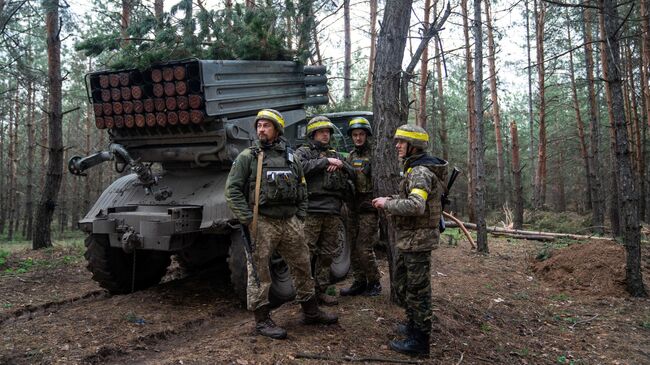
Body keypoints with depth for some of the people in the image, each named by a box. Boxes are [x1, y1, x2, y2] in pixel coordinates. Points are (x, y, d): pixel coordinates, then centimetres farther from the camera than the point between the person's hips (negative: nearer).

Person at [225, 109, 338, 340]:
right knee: (259, 273, 0)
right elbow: (232, 190, -7)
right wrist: (248, 221, -13)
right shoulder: (247, 157, -2)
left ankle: (311, 312, 29)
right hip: (262, 223, -5)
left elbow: (302, 189, 17)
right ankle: (262, 321, 14)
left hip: (289, 222, 5)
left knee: (302, 266, 13)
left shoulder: (290, 157, 12)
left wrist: (300, 217, 7)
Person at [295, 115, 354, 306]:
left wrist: (340, 164, -6)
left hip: (333, 211, 6)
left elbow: (351, 174, 14)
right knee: (306, 252, -4)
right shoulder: (303, 152, 6)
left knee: (328, 253, 10)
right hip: (311, 210, -5)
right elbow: (301, 167, -17)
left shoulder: (335, 154, 22)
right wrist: (326, 161, -15)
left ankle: (321, 290, 20)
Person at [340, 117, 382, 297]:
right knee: (354, 248, 9)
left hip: (369, 208, -6)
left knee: (364, 248, -7)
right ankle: (359, 282, 21)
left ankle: (374, 283, 11)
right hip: (353, 208, 6)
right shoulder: (351, 156, 14)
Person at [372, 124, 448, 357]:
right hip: (407, 239, 10)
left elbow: (416, 206, -33)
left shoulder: (421, 172, -19)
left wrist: (387, 204, -21)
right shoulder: (413, 169, 14)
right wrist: (392, 201, 7)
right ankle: (414, 325, 36)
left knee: (417, 290, 0)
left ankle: (420, 341, 12)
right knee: (401, 284, 20)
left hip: (417, 240, -10)